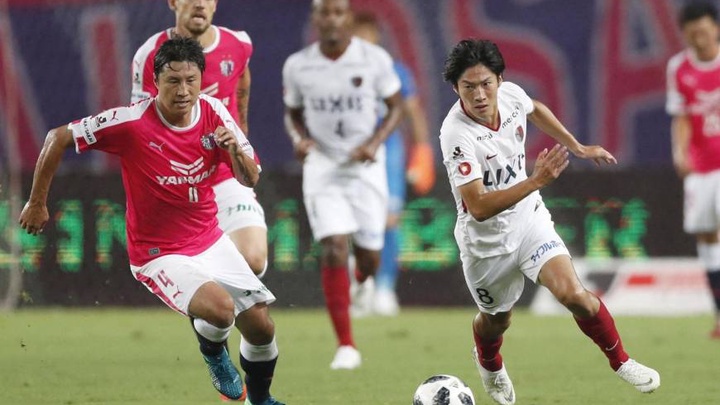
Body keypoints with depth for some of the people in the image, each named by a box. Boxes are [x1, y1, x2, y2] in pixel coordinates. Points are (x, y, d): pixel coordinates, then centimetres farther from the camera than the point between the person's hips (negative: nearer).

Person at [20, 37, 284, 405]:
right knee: (220, 307, -30)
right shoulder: (132, 123, -22)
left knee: (261, 327, 3)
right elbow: (58, 138, -13)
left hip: (210, 241, 5)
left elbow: (250, 179, -3)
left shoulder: (213, 113, -8)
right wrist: (37, 203, -6)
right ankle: (213, 354, 7)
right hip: (158, 254, -5)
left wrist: (236, 150, -26)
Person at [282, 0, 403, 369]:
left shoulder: (375, 60, -9)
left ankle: (363, 281, 47)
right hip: (322, 166, 0)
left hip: (366, 166, 0)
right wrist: (299, 138, -12)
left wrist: (376, 141, -14)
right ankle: (346, 346, -11)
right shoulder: (297, 66, -5)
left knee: (369, 257, 6)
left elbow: (395, 106, 2)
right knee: (334, 250, -16)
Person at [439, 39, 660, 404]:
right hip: (485, 241, -3)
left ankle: (620, 360, 5)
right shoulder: (456, 135, -32)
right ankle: (489, 364, 55)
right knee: (496, 319, 19)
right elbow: (479, 207, -36)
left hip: (529, 220, 3)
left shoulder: (511, 95, -15)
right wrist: (535, 181, -44)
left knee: (573, 294, -18)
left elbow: (535, 110, 13)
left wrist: (577, 147, 19)